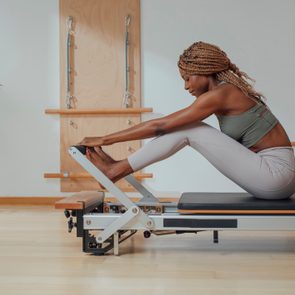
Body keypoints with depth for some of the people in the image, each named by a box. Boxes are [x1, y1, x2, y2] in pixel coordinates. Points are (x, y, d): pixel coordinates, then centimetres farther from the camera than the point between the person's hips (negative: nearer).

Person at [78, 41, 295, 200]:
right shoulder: (226, 91, 13)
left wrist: (104, 140, -8)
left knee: (188, 129, -10)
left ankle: (116, 170, -3)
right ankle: (119, 167, 6)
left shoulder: (219, 94, -14)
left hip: (275, 174, -8)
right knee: (184, 128, 4)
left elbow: (159, 126, -13)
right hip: (273, 177, 8)